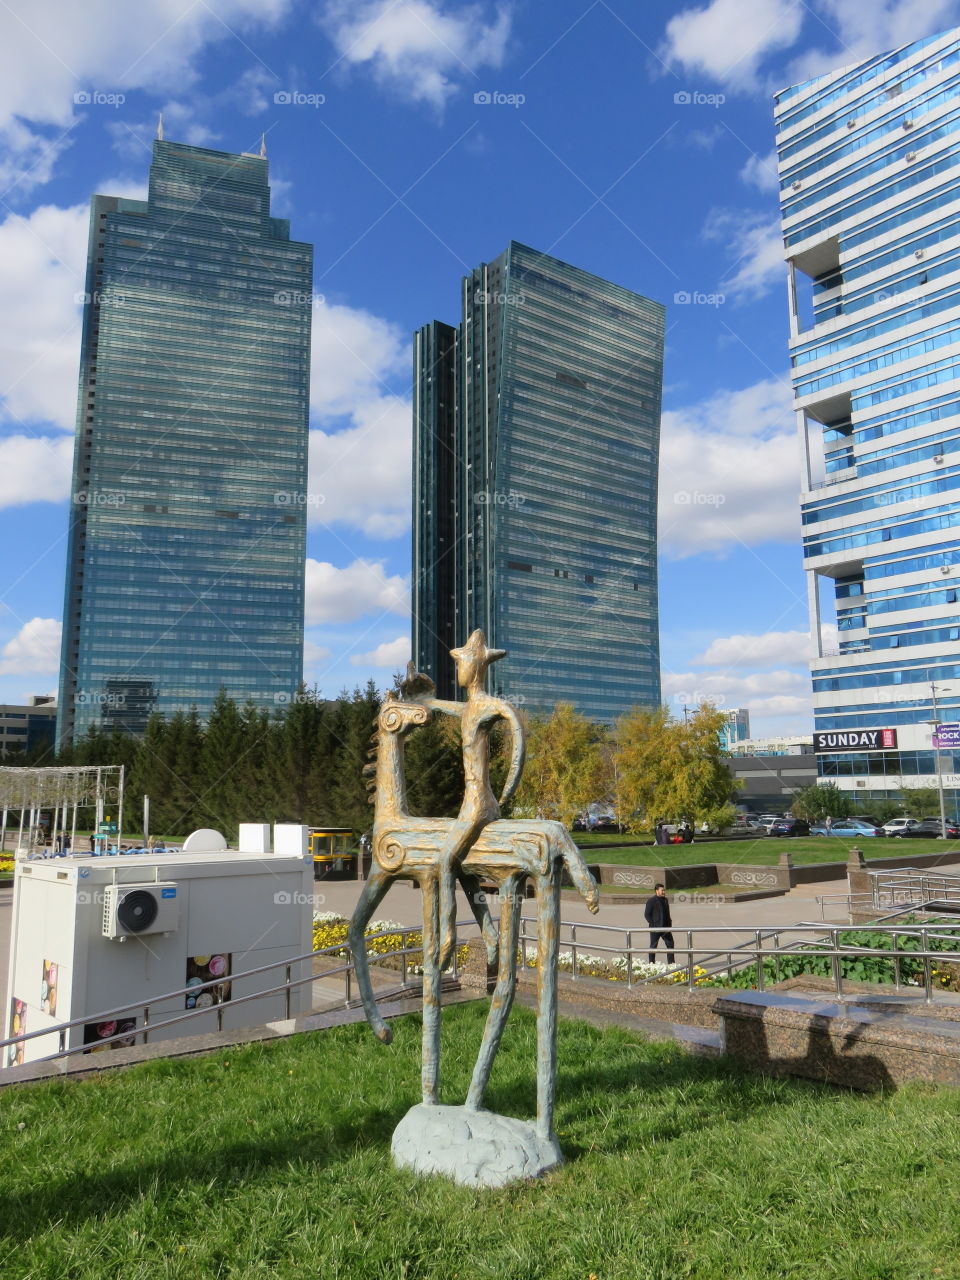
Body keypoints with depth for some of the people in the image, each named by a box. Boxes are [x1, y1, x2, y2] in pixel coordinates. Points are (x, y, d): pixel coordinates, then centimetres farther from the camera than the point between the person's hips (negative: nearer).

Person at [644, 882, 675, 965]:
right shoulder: (651, 901, -10)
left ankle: (671, 962, 13)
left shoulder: (665, 900, 12)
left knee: (670, 944, 6)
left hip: (665, 927, 7)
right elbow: (647, 914, -12)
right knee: (653, 946, 4)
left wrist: (669, 923, 10)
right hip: (655, 928, -6)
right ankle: (651, 963, 12)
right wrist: (653, 924, -17)